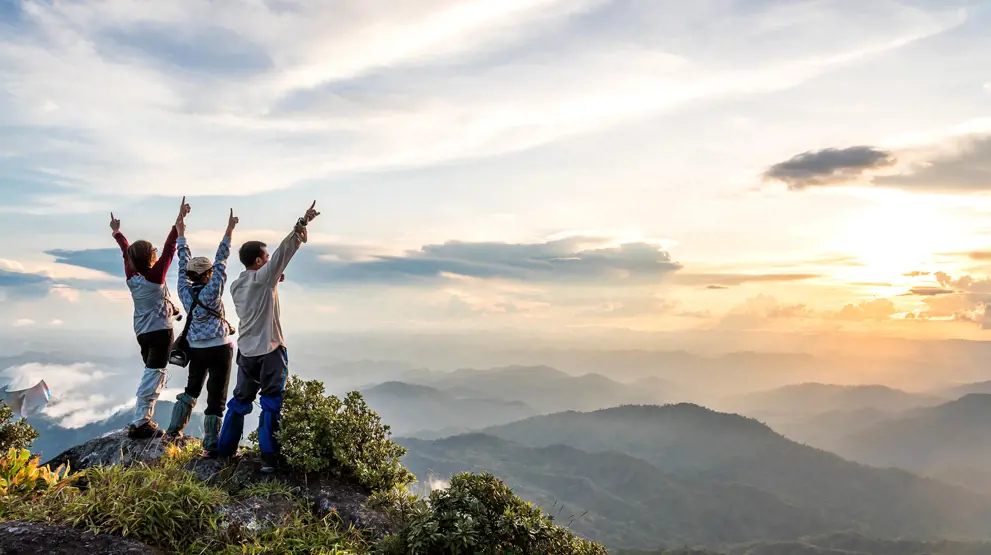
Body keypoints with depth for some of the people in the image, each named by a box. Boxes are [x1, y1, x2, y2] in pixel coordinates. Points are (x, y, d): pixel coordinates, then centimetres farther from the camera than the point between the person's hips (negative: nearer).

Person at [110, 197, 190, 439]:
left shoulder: (131, 276, -1)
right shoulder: (155, 276, -17)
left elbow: (126, 251, 14)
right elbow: (169, 248, -20)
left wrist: (117, 232, 31)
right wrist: (179, 221, -21)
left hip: (142, 331, 8)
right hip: (160, 331, -8)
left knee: (150, 374, 18)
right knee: (153, 376, -5)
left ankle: (144, 420, 20)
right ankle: (139, 424, -6)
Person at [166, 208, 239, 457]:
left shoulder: (185, 291, -2)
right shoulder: (212, 290, -14)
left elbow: (184, 264, 8)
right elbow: (221, 260, -13)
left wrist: (181, 234, 17)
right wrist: (229, 231, -12)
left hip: (196, 349, 6)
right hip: (219, 348, -5)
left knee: (192, 389, 26)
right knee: (216, 397, -1)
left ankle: (174, 429, 32)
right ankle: (211, 445, 0)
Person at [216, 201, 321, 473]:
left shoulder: (236, 285, 9)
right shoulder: (263, 277, -12)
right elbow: (284, 251, -17)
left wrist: (273, 283, 14)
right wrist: (303, 223, -18)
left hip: (246, 350, 7)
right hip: (269, 350, -7)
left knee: (240, 400, 20)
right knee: (271, 404, -2)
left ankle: (225, 449, 28)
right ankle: (269, 459, -2)